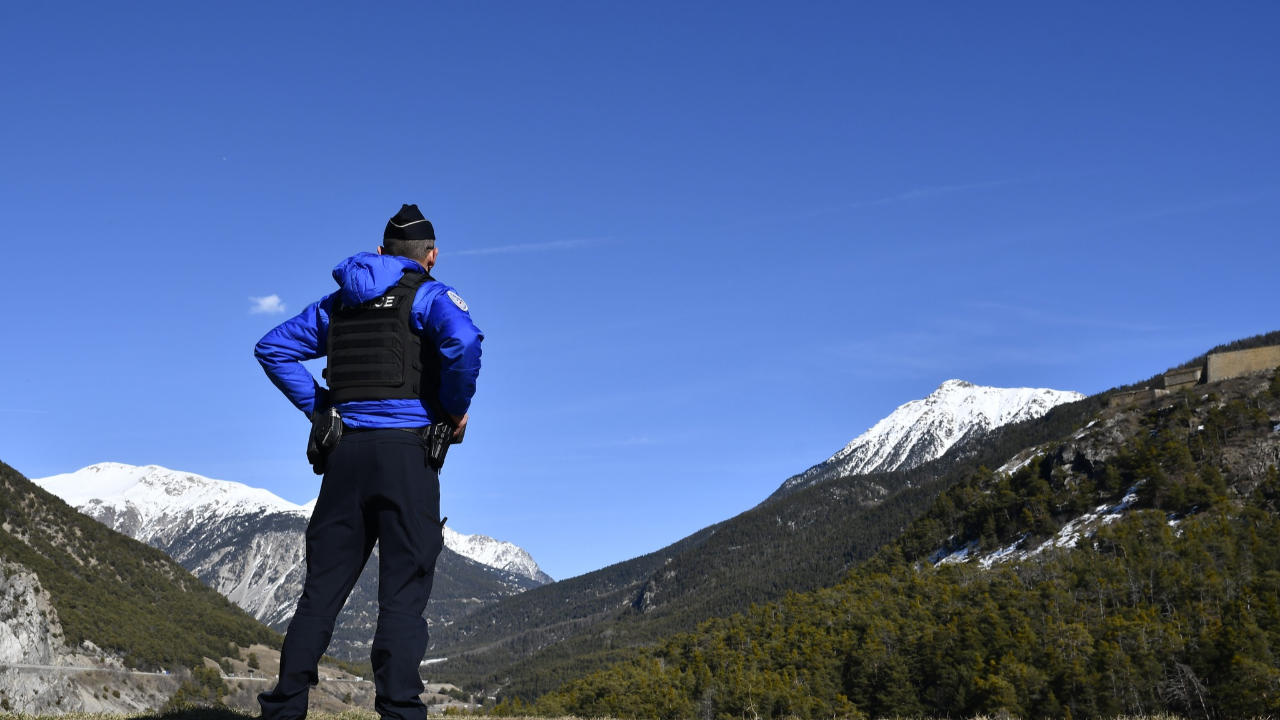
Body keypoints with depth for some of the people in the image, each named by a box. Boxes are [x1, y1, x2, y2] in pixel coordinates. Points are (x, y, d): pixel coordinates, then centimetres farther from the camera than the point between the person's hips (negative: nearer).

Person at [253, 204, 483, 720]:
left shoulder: (337, 303, 18)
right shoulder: (429, 296, 1)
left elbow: (273, 348, 18)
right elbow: (463, 341, -20)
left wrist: (318, 407, 15)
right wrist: (456, 407, -6)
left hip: (346, 451, 5)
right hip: (406, 451, -5)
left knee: (323, 586, 9)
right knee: (403, 590, -4)